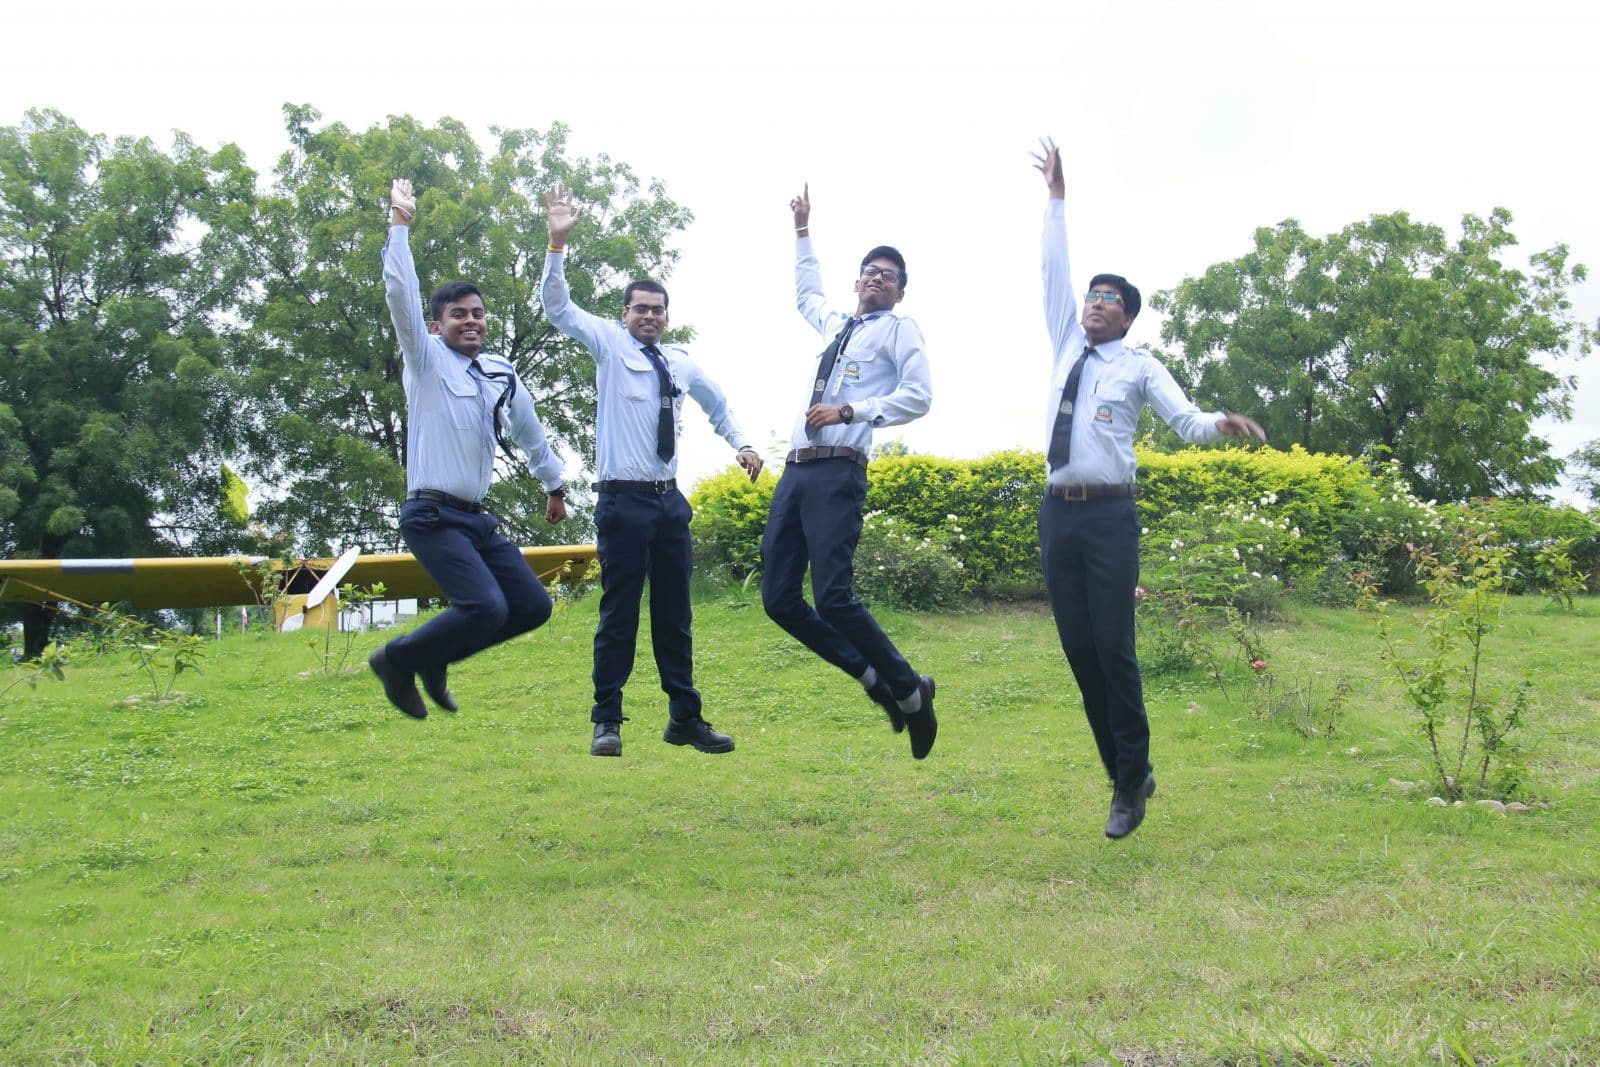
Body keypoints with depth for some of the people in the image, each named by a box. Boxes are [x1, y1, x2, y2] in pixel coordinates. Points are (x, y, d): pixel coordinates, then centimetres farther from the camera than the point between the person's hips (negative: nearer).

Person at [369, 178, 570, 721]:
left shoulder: (502, 373, 13)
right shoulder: (427, 360, -3)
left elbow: (530, 432, 27)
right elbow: (401, 296, -16)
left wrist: (554, 484, 35)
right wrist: (400, 223, -19)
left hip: (476, 518, 7)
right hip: (433, 515, -7)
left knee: (532, 605, 3)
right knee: (486, 608, -22)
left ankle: (433, 657, 16)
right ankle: (397, 659, 1)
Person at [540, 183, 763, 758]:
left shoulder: (681, 361, 13)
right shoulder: (610, 345, 0)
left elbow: (717, 403, 31)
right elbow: (557, 307, -11)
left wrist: (741, 444, 17)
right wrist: (557, 241, -21)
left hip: (670, 500, 5)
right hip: (623, 500, -5)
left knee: (675, 615, 10)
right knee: (619, 615, -4)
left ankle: (685, 718, 17)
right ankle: (607, 722, 4)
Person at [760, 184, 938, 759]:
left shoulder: (899, 329, 5)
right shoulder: (836, 324, 25)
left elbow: (918, 396, -9)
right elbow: (806, 293, 48)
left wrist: (849, 411, -14)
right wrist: (803, 232, 48)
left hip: (838, 474, -8)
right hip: (795, 472, 8)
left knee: (833, 597, -18)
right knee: (779, 599, 0)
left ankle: (910, 691, 1)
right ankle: (876, 680, 11)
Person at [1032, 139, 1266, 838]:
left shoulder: (1140, 367, 4)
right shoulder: (1067, 348, 16)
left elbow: (1186, 420, -8)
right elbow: (1054, 272, 16)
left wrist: (1220, 423, -30)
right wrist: (1056, 198, 15)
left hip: (1109, 517, -4)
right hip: (1058, 513, 5)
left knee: (1113, 650, -7)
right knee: (1078, 651, 4)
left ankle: (1132, 782, 7)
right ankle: (1123, 775, 15)